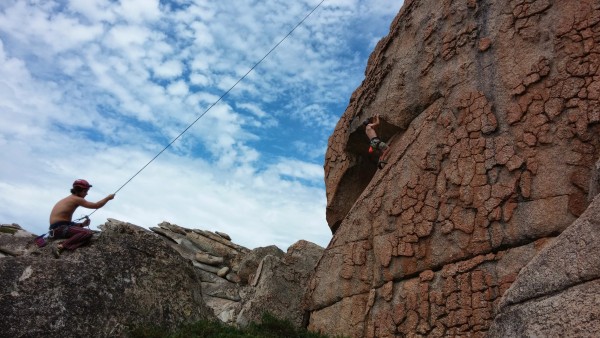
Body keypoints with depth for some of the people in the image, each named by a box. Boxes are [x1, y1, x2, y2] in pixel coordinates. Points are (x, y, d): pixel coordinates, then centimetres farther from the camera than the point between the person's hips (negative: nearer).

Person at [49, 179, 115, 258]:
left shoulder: (69, 199, 20)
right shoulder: (76, 199, -8)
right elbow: (96, 206, -8)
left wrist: (82, 224, 8)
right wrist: (108, 198, 5)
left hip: (56, 228, 10)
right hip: (59, 228, -10)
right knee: (88, 233, -26)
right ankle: (61, 247, -30)